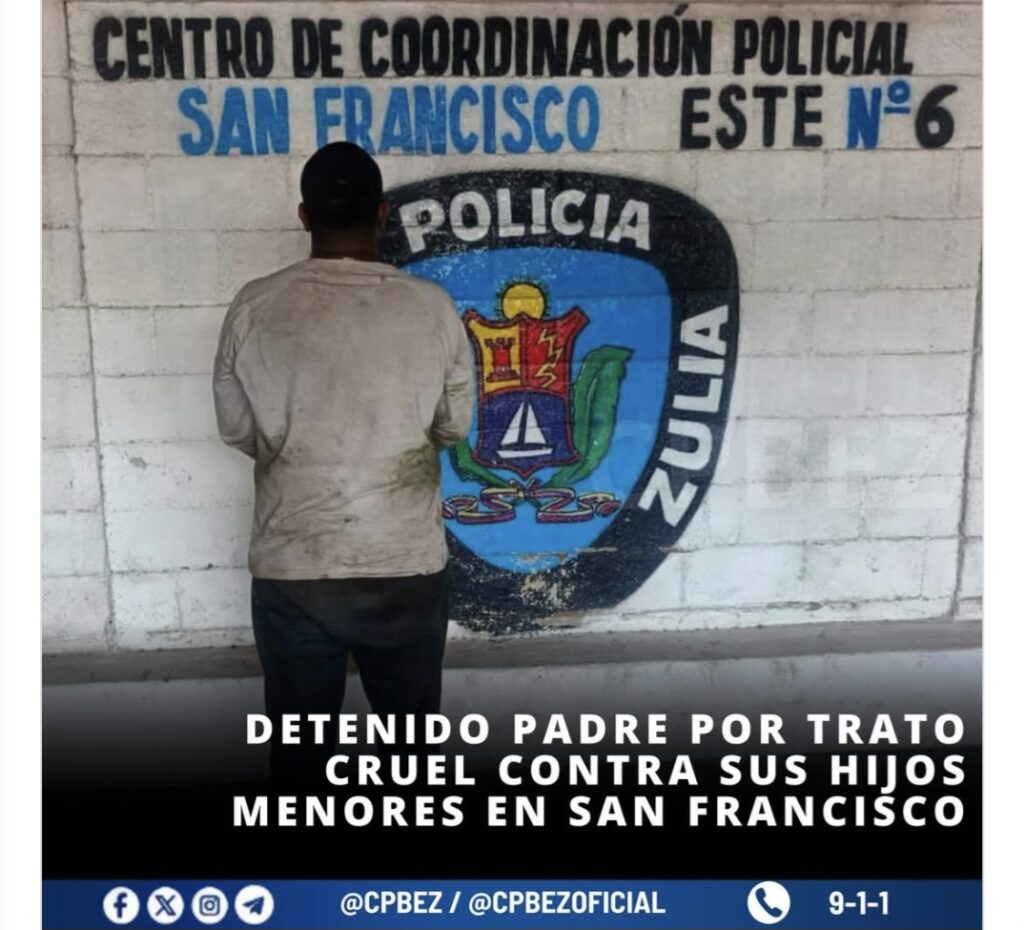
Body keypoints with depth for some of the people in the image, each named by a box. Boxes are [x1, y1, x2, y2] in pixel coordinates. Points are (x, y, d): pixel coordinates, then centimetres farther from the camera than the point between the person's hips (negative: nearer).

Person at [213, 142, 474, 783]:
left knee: (299, 743, 16)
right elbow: (455, 427, 3)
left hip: (290, 569, 0)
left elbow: (237, 431, 4)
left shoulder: (254, 309, -7)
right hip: (407, 567, 0)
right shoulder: (432, 308, -8)